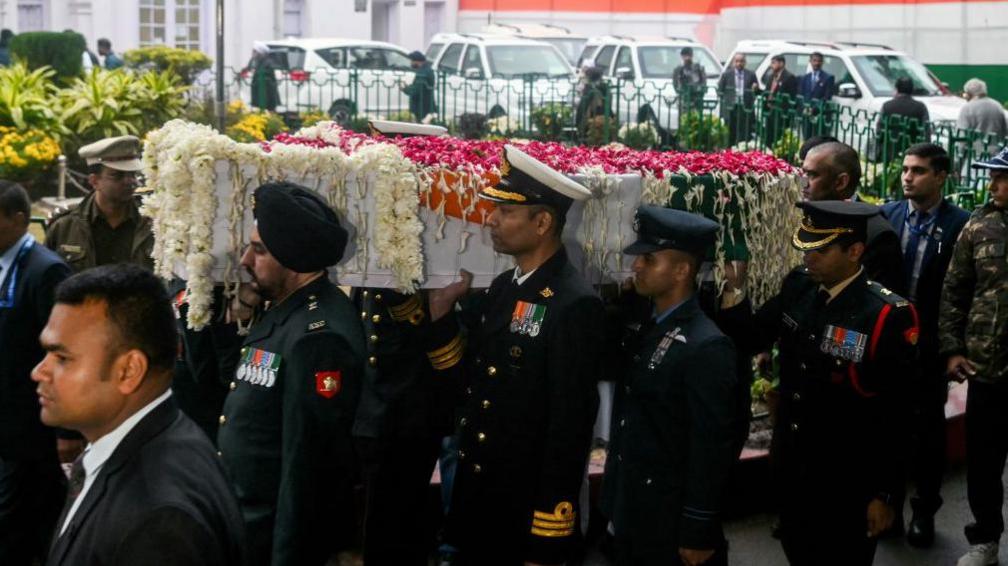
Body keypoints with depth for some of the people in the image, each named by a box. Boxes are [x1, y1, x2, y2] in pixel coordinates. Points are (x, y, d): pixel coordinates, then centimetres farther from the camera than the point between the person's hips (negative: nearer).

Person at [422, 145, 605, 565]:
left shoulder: (574, 305, -19)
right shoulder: (503, 288, 7)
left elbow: (570, 426, -20)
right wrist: (441, 309, -2)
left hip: (527, 512, -8)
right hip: (476, 499, 8)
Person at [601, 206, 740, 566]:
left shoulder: (706, 347, -20)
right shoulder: (646, 332, 5)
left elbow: (712, 447, -19)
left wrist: (698, 534, -16)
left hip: (672, 525, -8)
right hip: (631, 515, 8)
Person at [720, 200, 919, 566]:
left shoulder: (887, 316, -22)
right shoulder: (798, 287, -4)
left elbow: (897, 416, -17)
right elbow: (750, 341, 6)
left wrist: (884, 493, -13)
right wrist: (734, 289, -12)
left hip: (847, 481, -6)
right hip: (791, 464, 6)